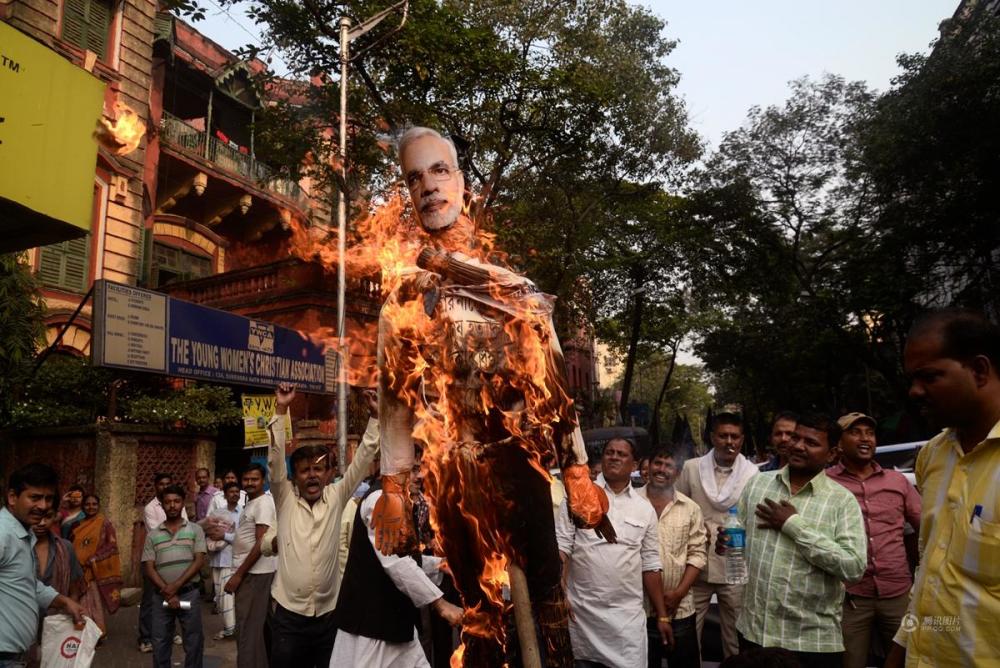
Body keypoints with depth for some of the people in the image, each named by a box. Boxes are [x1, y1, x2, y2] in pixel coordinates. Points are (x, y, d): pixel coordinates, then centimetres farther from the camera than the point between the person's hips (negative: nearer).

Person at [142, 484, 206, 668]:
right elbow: (149, 568, 1)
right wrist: (167, 592, -10)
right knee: (160, 643, 9)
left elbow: (198, 561, -5)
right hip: (161, 596, 2)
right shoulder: (153, 535, 7)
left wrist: (176, 585, -14)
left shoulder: (195, 530, 3)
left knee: (193, 643, 4)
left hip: (189, 593, -2)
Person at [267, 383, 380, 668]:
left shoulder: (336, 498, 1)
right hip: (289, 614, -1)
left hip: (328, 613, 1)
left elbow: (364, 456, -4)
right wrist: (281, 409, -22)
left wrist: (376, 415, -11)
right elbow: (275, 458, -14)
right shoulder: (285, 500, -2)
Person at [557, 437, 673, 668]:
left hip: (628, 615, 1)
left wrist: (662, 615, 9)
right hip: (581, 612, -1)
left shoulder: (645, 508, 8)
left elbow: (651, 565, 11)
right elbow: (562, 547, -2)